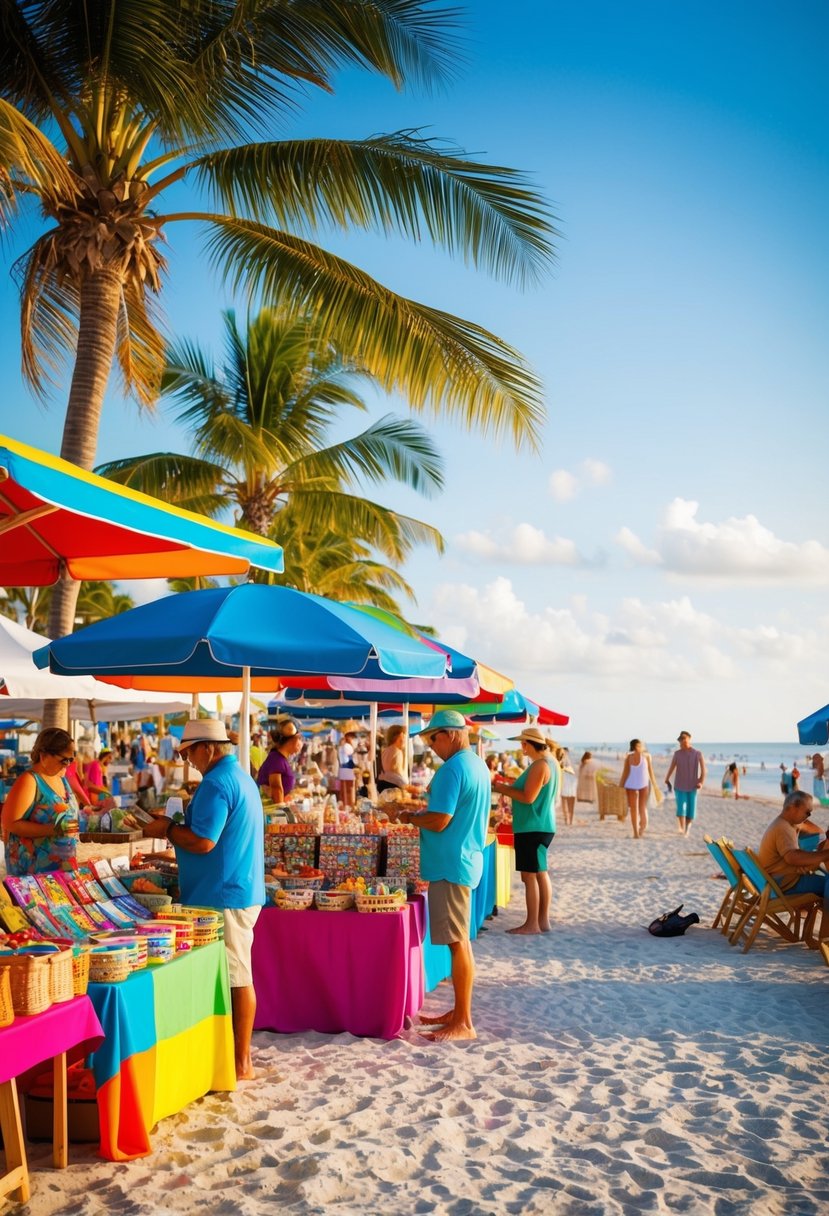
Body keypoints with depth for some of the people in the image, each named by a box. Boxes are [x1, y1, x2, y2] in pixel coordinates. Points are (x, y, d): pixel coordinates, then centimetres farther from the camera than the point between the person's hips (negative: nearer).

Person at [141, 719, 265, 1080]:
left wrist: (167, 830, -7)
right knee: (237, 976, 15)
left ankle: (240, 1063, 3)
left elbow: (202, 841, -23)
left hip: (224, 897, -10)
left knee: (235, 978, -4)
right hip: (242, 891, 10)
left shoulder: (216, 784, -17)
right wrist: (175, 827, 17)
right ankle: (238, 1055, 23)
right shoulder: (243, 779, 16)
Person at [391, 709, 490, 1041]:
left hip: (450, 863, -10)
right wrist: (423, 811, 14)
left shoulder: (452, 769, -19)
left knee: (457, 943, -5)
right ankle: (460, 1011, 25)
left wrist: (408, 816, -6)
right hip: (468, 858, 10)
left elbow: (439, 822, -22)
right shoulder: (479, 765, 13)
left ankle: (463, 1024, 1)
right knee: (461, 940, 16)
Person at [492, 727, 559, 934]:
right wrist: (510, 787, 12)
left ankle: (532, 924, 0)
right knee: (540, 873, 14)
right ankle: (543, 921, 19)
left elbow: (528, 797, -23)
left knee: (529, 875, -5)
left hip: (532, 827, -10)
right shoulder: (551, 762, 12)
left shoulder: (540, 765, -19)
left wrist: (504, 789, -12)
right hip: (543, 825, 10)